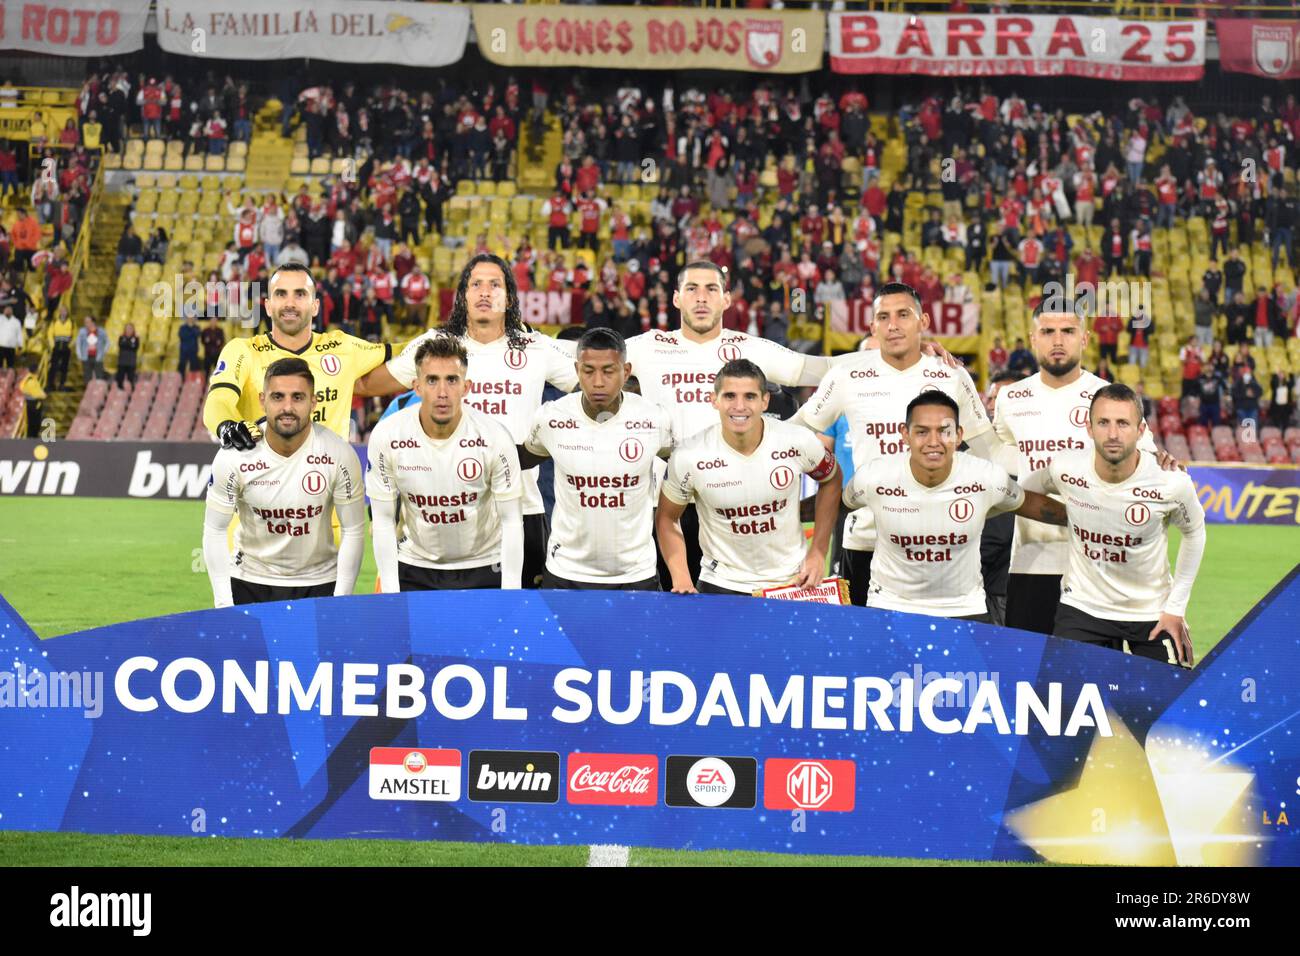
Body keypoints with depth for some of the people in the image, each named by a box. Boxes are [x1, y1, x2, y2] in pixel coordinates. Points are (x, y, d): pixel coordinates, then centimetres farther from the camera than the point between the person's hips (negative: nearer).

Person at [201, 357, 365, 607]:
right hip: (250, 581, 0)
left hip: (320, 582, 0)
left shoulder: (339, 455, -17)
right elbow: (214, 530, -8)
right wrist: (224, 605, -11)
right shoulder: (233, 456, -17)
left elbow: (353, 531, -8)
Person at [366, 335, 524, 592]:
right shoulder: (386, 436, -15)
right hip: (414, 566, 1)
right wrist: (391, 593, -11)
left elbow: (511, 521, -11)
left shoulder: (495, 438, -18)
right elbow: (383, 520, -7)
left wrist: (510, 595, -15)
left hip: (484, 568, -1)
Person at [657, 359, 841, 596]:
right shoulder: (689, 458, -18)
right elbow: (666, 517, -3)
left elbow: (831, 479, 4)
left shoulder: (799, 443, -15)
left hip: (791, 582, 1)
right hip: (720, 585, -1)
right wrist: (681, 578, -13)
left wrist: (818, 552, 0)